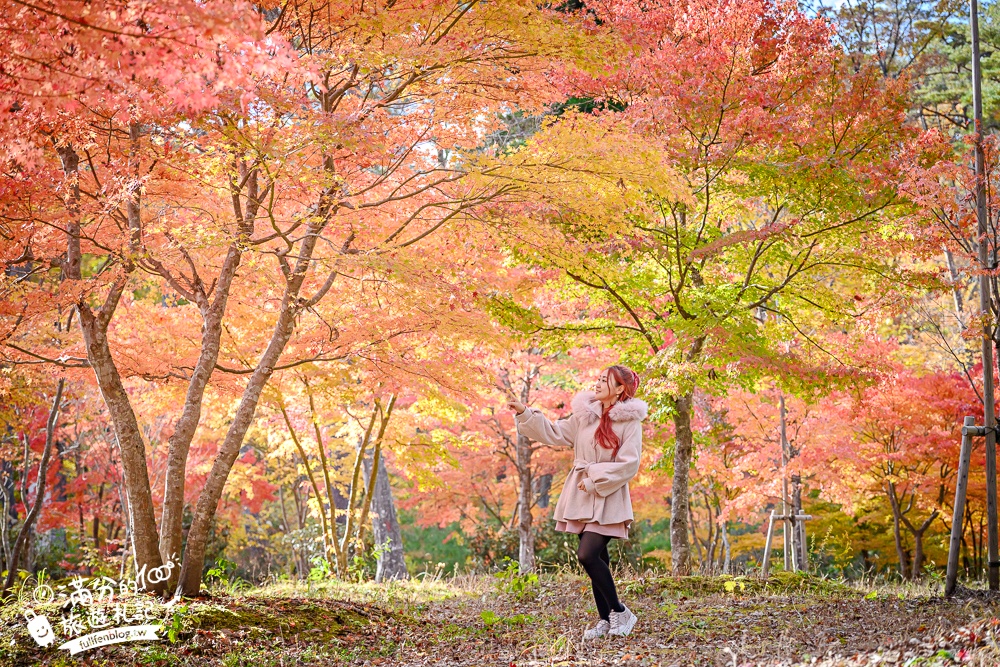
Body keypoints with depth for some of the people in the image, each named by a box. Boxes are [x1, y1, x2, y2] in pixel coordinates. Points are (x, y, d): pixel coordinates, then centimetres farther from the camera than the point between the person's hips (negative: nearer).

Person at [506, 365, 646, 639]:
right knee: (597, 558, 9)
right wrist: (525, 413, 8)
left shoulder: (630, 421, -9)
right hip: (582, 496, 6)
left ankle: (619, 611, -1)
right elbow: (555, 433, 15)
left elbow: (628, 465, -13)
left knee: (587, 555, -17)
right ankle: (606, 620, 17)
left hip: (608, 498, -6)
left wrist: (595, 481, -14)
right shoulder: (586, 413, 9)